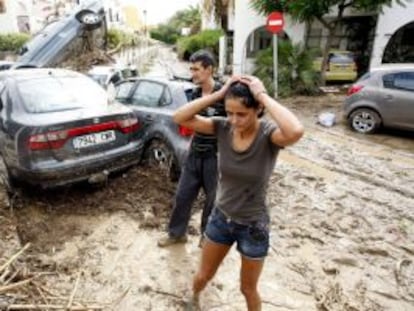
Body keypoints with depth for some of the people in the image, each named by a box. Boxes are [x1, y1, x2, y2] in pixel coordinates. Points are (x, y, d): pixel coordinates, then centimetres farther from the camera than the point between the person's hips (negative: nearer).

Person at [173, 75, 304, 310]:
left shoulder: (269, 134, -24)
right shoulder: (223, 127, -13)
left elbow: (296, 131, -47)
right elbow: (180, 118, -18)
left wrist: (263, 95, -36)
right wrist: (218, 94, -25)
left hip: (253, 226, -3)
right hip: (221, 218, 4)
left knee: (248, 289, 20)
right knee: (204, 275, 26)